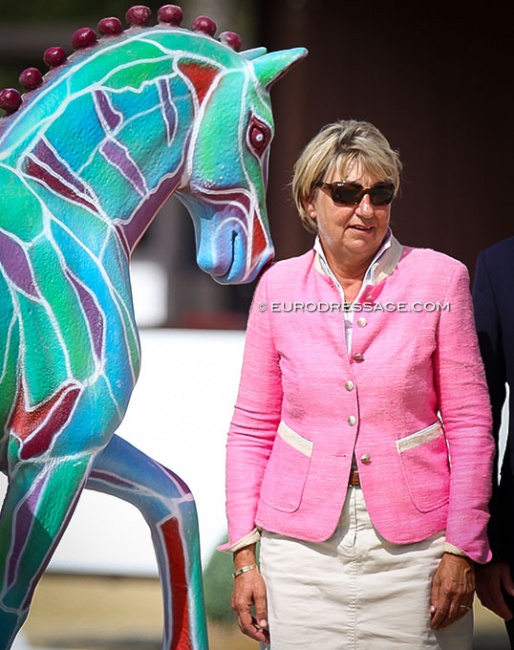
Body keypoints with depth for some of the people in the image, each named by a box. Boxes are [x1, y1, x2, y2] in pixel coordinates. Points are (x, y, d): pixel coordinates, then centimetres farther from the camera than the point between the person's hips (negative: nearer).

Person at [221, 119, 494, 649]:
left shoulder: (439, 278, 0)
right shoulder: (279, 287, 5)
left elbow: (469, 426, 0)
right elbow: (251, 430, 8)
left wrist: (461, 550, -5)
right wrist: (244, 555, 2)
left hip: (411, 543, -1)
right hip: (302, 541, 1)